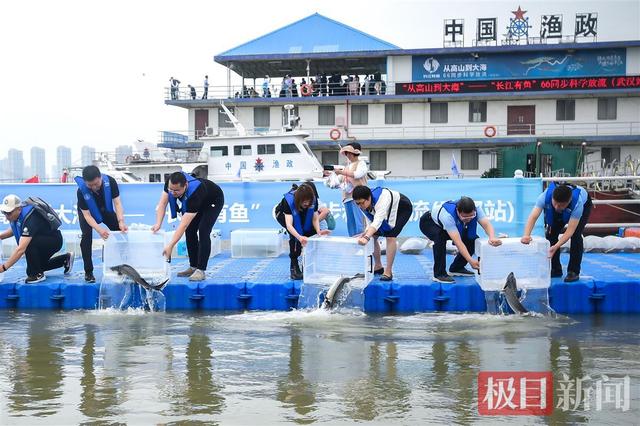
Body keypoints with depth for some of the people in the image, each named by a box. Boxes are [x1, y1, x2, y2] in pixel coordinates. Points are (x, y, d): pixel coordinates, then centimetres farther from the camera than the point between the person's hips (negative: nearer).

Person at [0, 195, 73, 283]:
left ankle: (37, 274, -15)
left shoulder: (30, 218, -36)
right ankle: (65, 259, 32)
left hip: (54, 240, -9)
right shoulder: (17, 213, -11)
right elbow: (13, 229, 12)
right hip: (41, 241, 9)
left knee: (28, 244, -33)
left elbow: (21, 249, -44)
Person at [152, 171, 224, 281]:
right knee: (190, 230, 0)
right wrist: (158, 224, -30)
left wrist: (170, 246, -47)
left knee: (203, 231, -21)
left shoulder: (194, 193, -45)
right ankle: (193, 267, 10)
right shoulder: (171, 182, -30)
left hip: (213, 201, -7)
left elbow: (183, 225, -45)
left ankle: (201, 271, -19)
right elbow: (163, 202, -17)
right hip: (199, 203, 7)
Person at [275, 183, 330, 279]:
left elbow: (315, 219, -21)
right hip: (282, 214, -4)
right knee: (294, 234, -30)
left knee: (312, 232, -18)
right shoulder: (288, 201, -41)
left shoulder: (313, 200, -29)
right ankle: (294, 267, -23)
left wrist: (318, 231, -41)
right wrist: (299, 237, -64)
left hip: (303, 217, 5)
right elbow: (289, 225, -48)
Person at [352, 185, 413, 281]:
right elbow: (370, 223, -11)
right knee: (373, 236, 2)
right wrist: (364, 234, -31)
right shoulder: (364, 205, -20)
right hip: (389, 211, 8)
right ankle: (378, 266, 19)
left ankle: (388, 271, -18)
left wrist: (366, 237, -68)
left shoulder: (381, 199, -43)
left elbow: (378, 221, -55)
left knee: (390, 237, -24)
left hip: (403, 208, -7)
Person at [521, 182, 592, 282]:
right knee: (551, 233, -10)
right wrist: (526, 235, -65)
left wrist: (556, 247, -56)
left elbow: (570, 230, -45)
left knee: (576, 235, -22)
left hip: (584, 204, -3)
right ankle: (555, 270, 6)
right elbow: (533, 217, -47)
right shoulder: (545, 196, -41)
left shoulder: (578, 203, -45)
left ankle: (573, 271, -11)